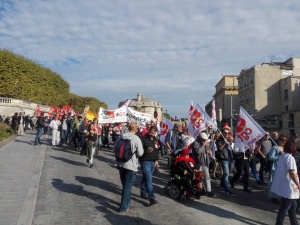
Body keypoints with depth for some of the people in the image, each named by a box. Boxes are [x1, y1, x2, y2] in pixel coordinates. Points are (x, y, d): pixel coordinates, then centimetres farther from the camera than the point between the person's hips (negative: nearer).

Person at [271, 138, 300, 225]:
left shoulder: (283, 155, 11)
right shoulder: (289, 157, -19)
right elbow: (292, 173, -26)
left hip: (283, 185, 10)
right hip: (288, 187, -10)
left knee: (292, 206, 20)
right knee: (285, 207, 2)